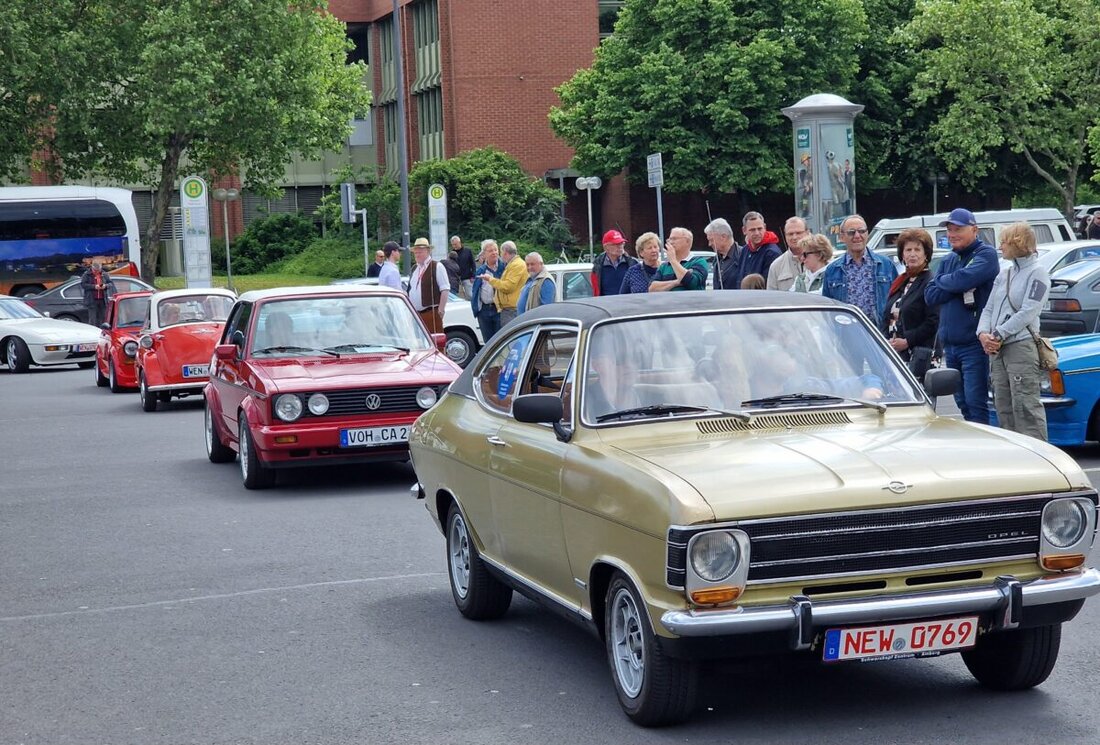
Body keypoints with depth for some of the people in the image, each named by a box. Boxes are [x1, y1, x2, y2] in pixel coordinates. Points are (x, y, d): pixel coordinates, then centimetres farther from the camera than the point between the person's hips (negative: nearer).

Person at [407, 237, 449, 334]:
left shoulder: (437, 267, -3)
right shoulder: (414, 269, 18)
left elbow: (445, 289, -9)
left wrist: (441, 310, -15)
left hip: (431, 312, -6)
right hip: (414, 314, 7)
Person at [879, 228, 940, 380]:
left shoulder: (930, 283, -5)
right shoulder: (899, 283, 20)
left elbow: (933, 322, -13)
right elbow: (886, 318, 21)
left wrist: (907, 341, -15)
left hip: (917, 356, -7)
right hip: (891, 355, 7)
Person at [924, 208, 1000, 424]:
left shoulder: (986, 254, -5)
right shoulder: (949, 260, 18)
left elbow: (963, 279, -22)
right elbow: (930, 296, 6)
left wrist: (941, 281, -1)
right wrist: (958, 286, -9)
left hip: (974, 343, -8)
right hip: (949, 344, 8)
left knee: (975, 403, -10)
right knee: (963, 404, 12)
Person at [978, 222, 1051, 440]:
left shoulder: (1037, 273, -3)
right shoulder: (1004, 275, 19)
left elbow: (1027, 313, -13)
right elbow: (989, 308, 16)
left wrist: (999, 335, -15)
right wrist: (983, 334, -4)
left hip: (1022, 347, -8)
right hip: (997, 350, 8)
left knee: (1026, 407, -12)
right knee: (1003, 407, 9)